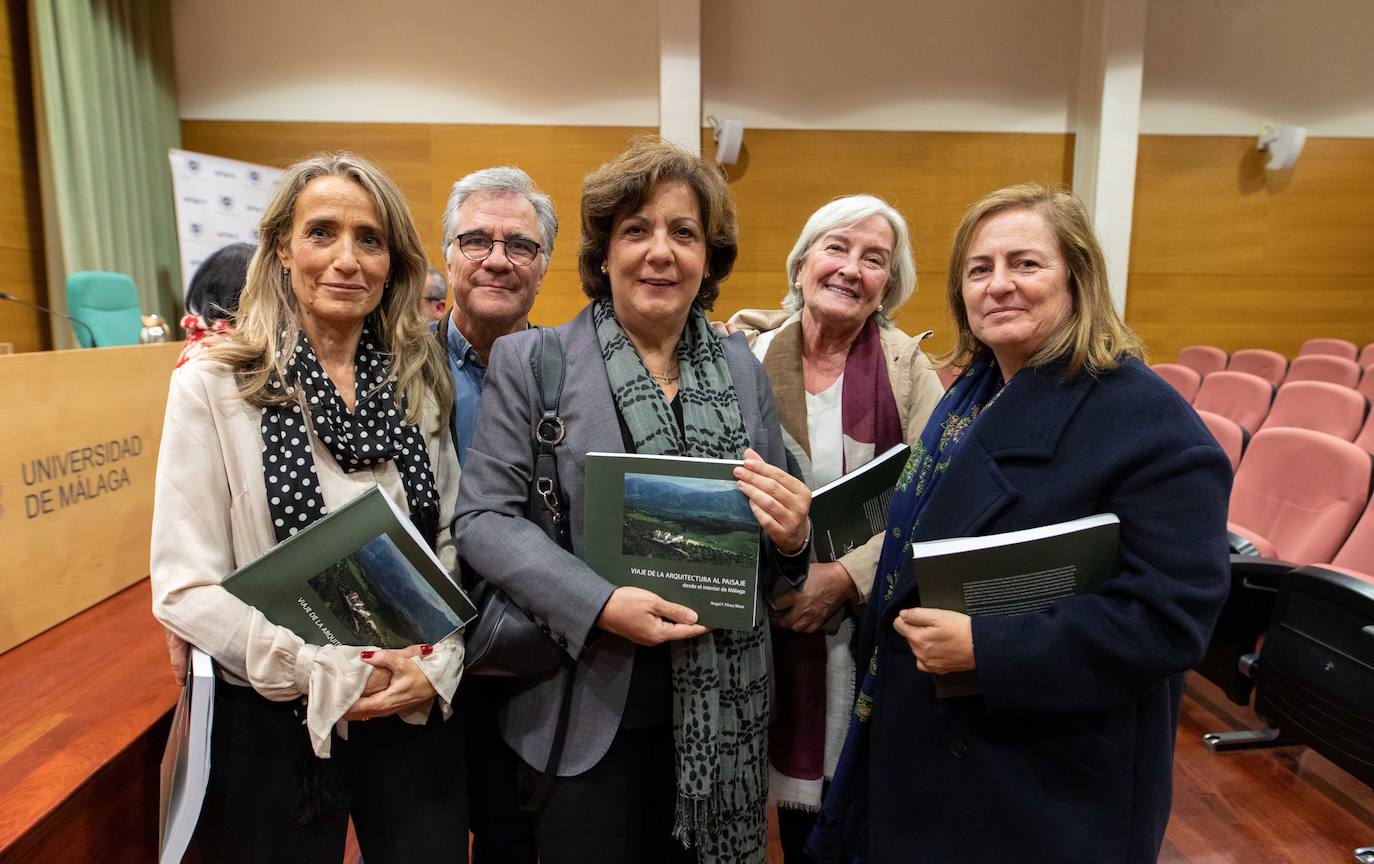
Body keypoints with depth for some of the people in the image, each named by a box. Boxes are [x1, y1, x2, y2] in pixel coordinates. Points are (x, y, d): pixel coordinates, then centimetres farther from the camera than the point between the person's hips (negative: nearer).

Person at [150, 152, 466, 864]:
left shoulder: (417, 384, 1)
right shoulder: (214, 388, -8)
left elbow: (448, 540, 4)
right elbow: (184, 586, -11)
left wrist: (438, 664, -10)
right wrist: (331, 674, -17)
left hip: (416, 711, 3)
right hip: (273, 717, -2)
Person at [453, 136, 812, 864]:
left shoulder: (741, 368, 6)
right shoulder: (530, 362, -4)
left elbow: (779, 526, 11)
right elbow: (483, 517, -8)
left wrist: (791, 536, -13)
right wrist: (599, 604, -20)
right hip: (586, 712, -3)